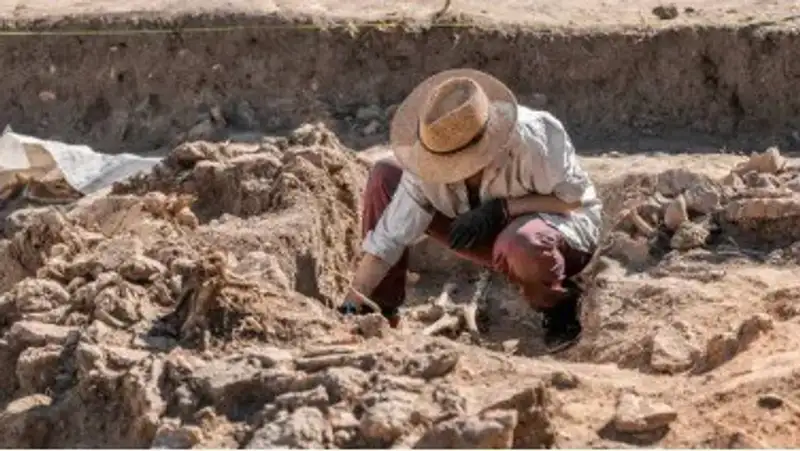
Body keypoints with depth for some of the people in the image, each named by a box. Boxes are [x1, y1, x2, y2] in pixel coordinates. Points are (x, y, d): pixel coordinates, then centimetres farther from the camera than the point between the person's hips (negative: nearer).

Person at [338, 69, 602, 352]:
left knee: (520, 243, -44)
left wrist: (503, 208, -32)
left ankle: (560, 307, -8)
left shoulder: (531, 139, -33)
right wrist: (352, 305, -23)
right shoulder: (426, 166, -21)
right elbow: (390, 237, -17)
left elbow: (575, 199, -23)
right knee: (384, 177, -11)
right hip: (495, 234, 5)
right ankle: (381, 311, -1)